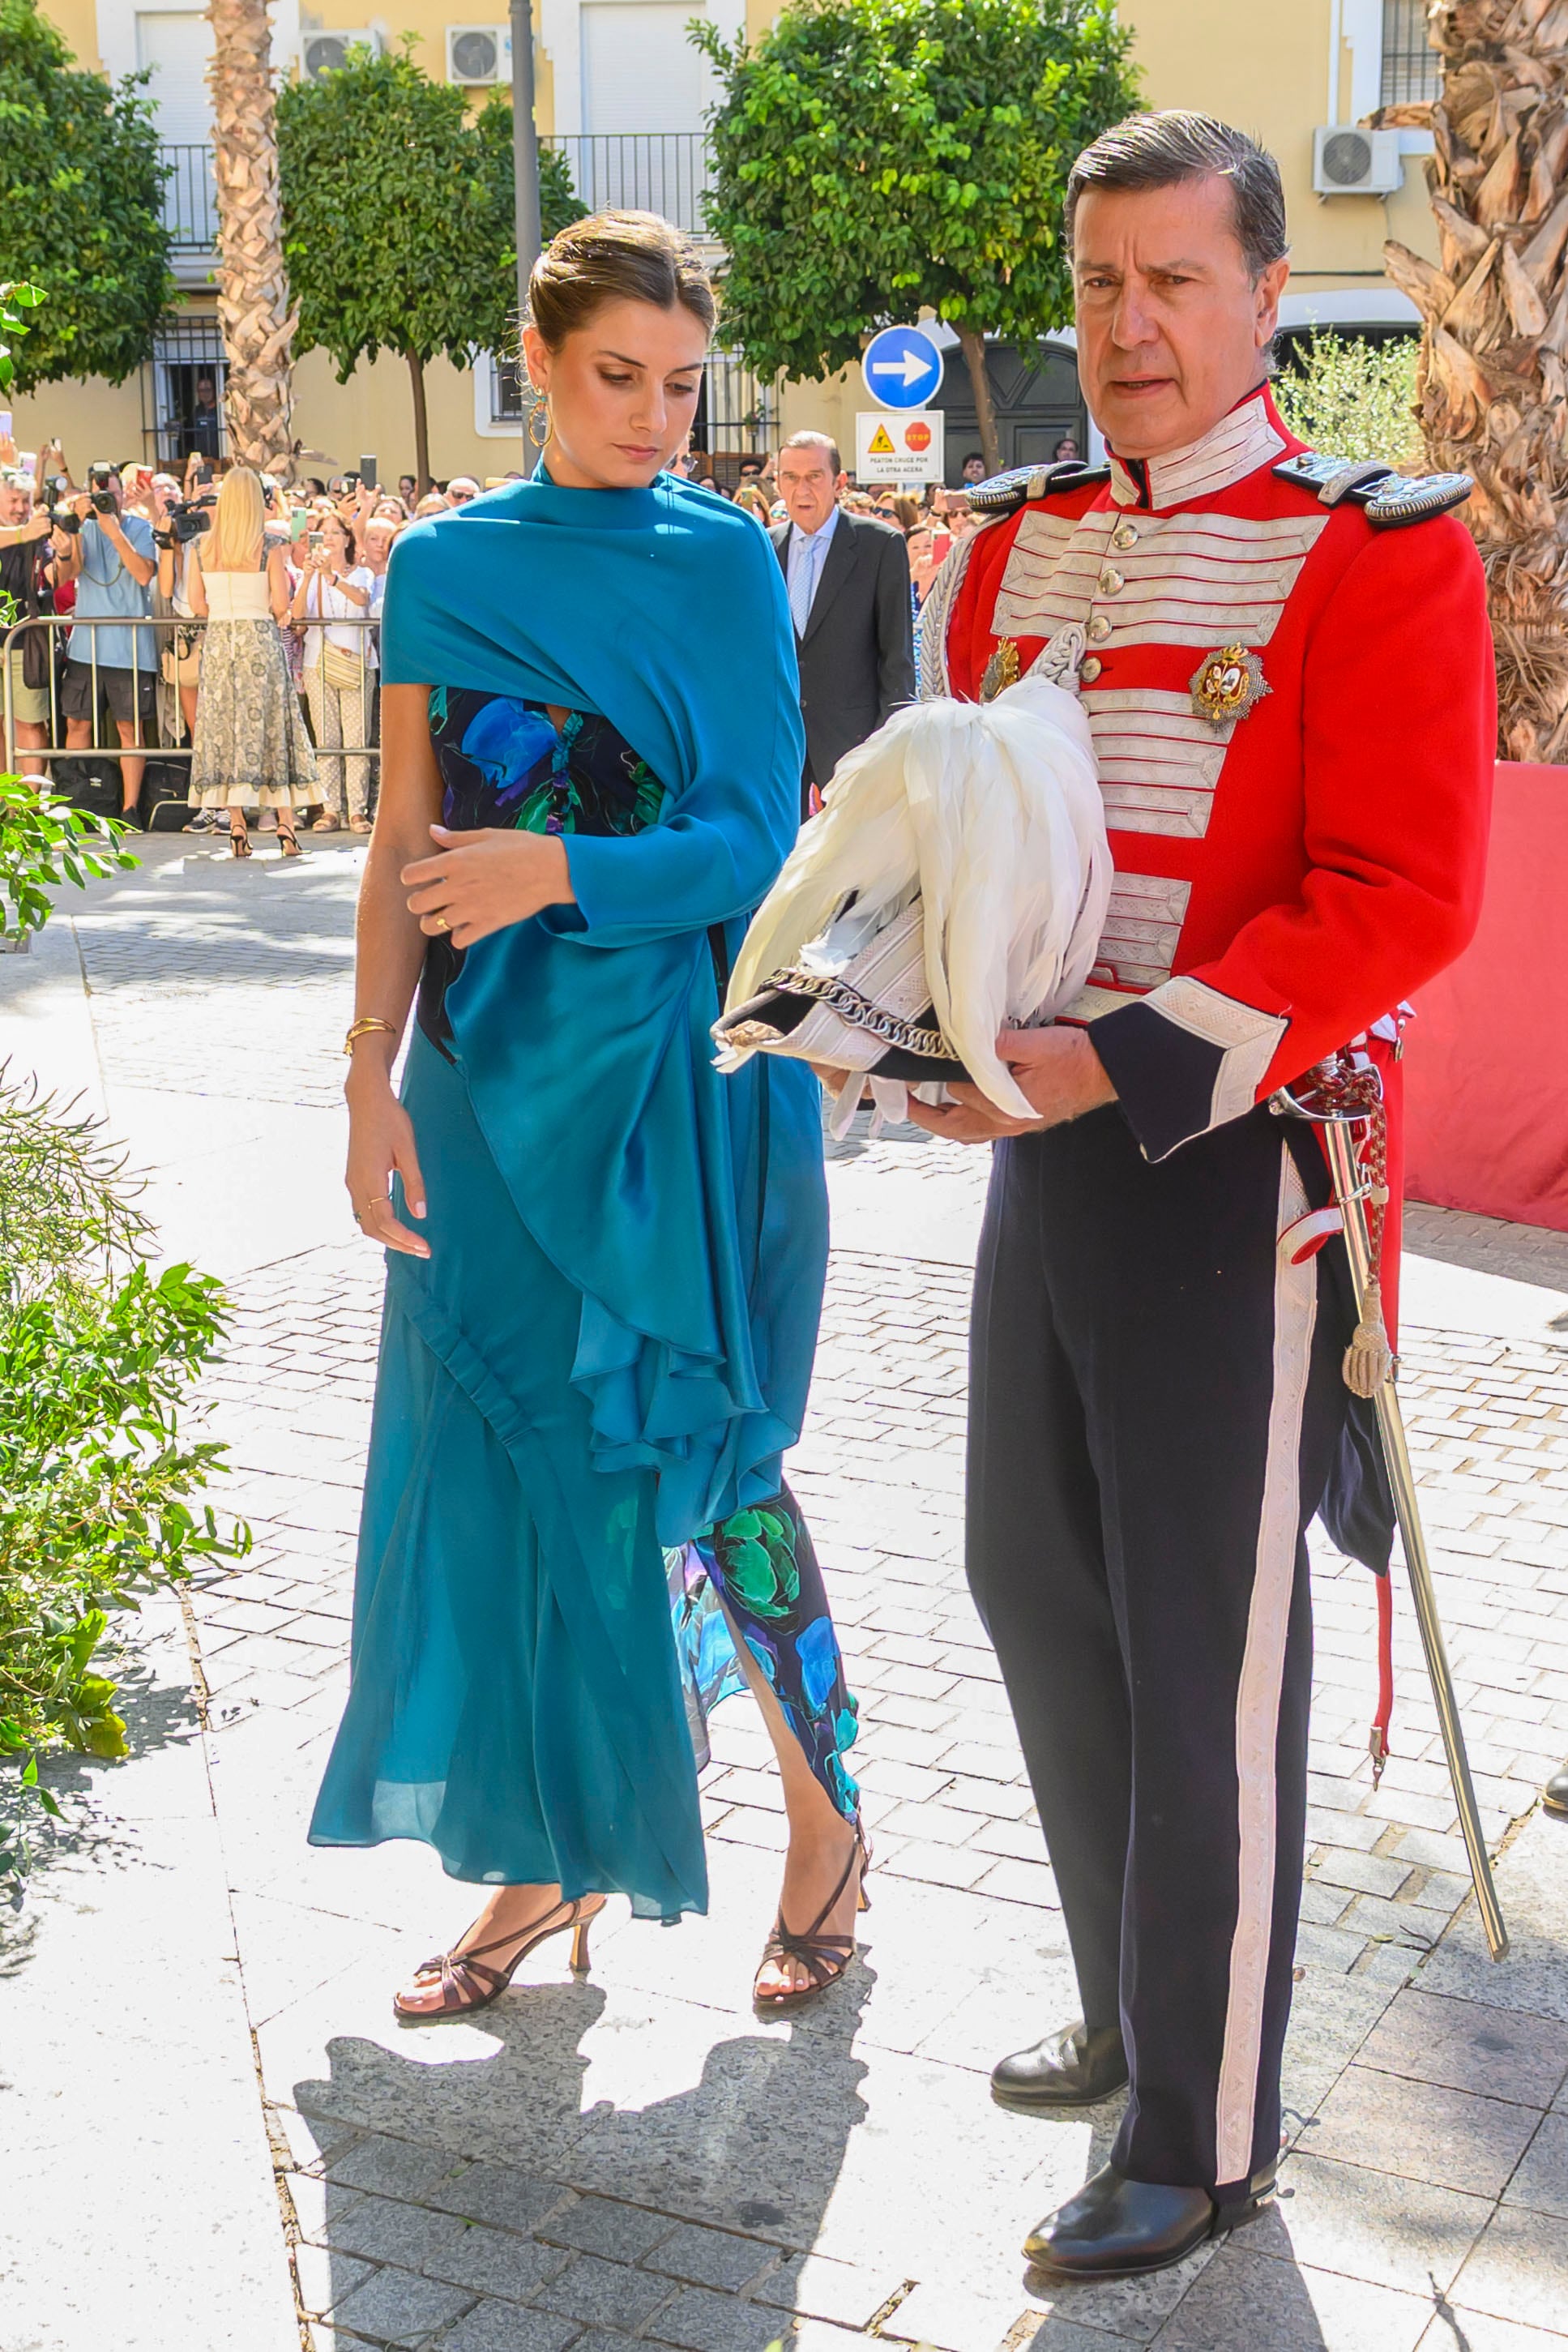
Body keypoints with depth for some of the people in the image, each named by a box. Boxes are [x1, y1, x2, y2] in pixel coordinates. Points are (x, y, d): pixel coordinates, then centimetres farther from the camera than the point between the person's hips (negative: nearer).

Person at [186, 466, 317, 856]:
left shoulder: (201, 547, 0)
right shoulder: (268, 547, -7)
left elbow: (197, 605, 1)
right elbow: (280, 605, -9)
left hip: (218, 640, 2)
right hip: (260, 640, -2)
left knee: (224, 727, 6)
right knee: (271, 727, 3)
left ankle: (237, 829, 2)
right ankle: (286, 826, 0)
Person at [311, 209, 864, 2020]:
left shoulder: (725, 561, -1)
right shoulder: (444, 567, 6)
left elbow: (755, 841, -8)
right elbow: (404, 848, 6)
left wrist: (555, 866, -23)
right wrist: (373, 1079, -1)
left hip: (682, 1076, -3)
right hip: (496, 1077, 3)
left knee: (690, 1457, 0)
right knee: (504, 1458, 7)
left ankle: (826, 1820, 21)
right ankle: (542, 1861, 22)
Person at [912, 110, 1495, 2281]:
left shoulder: (1377, 555, -11)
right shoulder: (1015, 547, 9)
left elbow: (1399, 903, -17)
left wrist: (1116, 1065, -26)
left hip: (1231, 1161, -7)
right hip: (1041, 1142, 7)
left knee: (1206, 1660, 1)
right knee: (1037, 1589, 16)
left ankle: (1209, 2139, 20)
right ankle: (1132, 2014, 38)